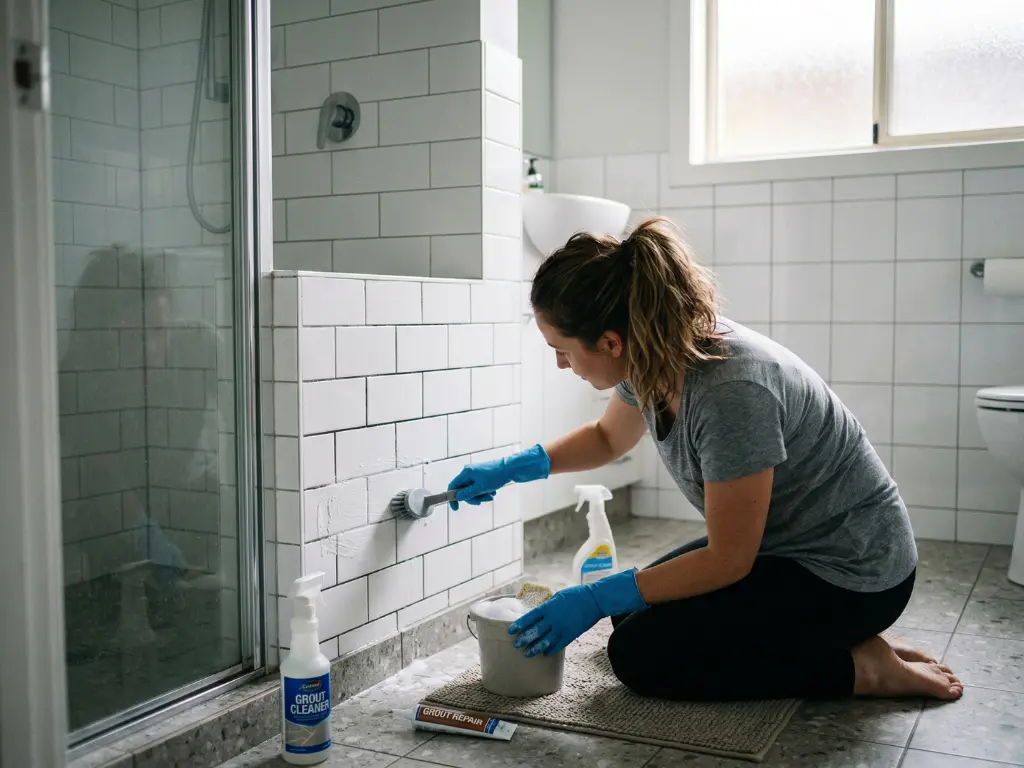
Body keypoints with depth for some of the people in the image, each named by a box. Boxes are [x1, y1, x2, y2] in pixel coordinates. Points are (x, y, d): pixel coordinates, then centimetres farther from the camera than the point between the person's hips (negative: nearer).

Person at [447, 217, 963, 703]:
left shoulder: (730, 390, -34)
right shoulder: (652, 358, -8)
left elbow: (728, 560, -24)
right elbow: (608, 438, 16)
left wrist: (596, 600, -20)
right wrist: (511, 470, 6)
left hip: (851, 571, -9)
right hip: (775, 545, 9)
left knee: (641, 655, -11)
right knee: (635, 613, 12)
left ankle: (861, 669, -3)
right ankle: (825, 637, 14)